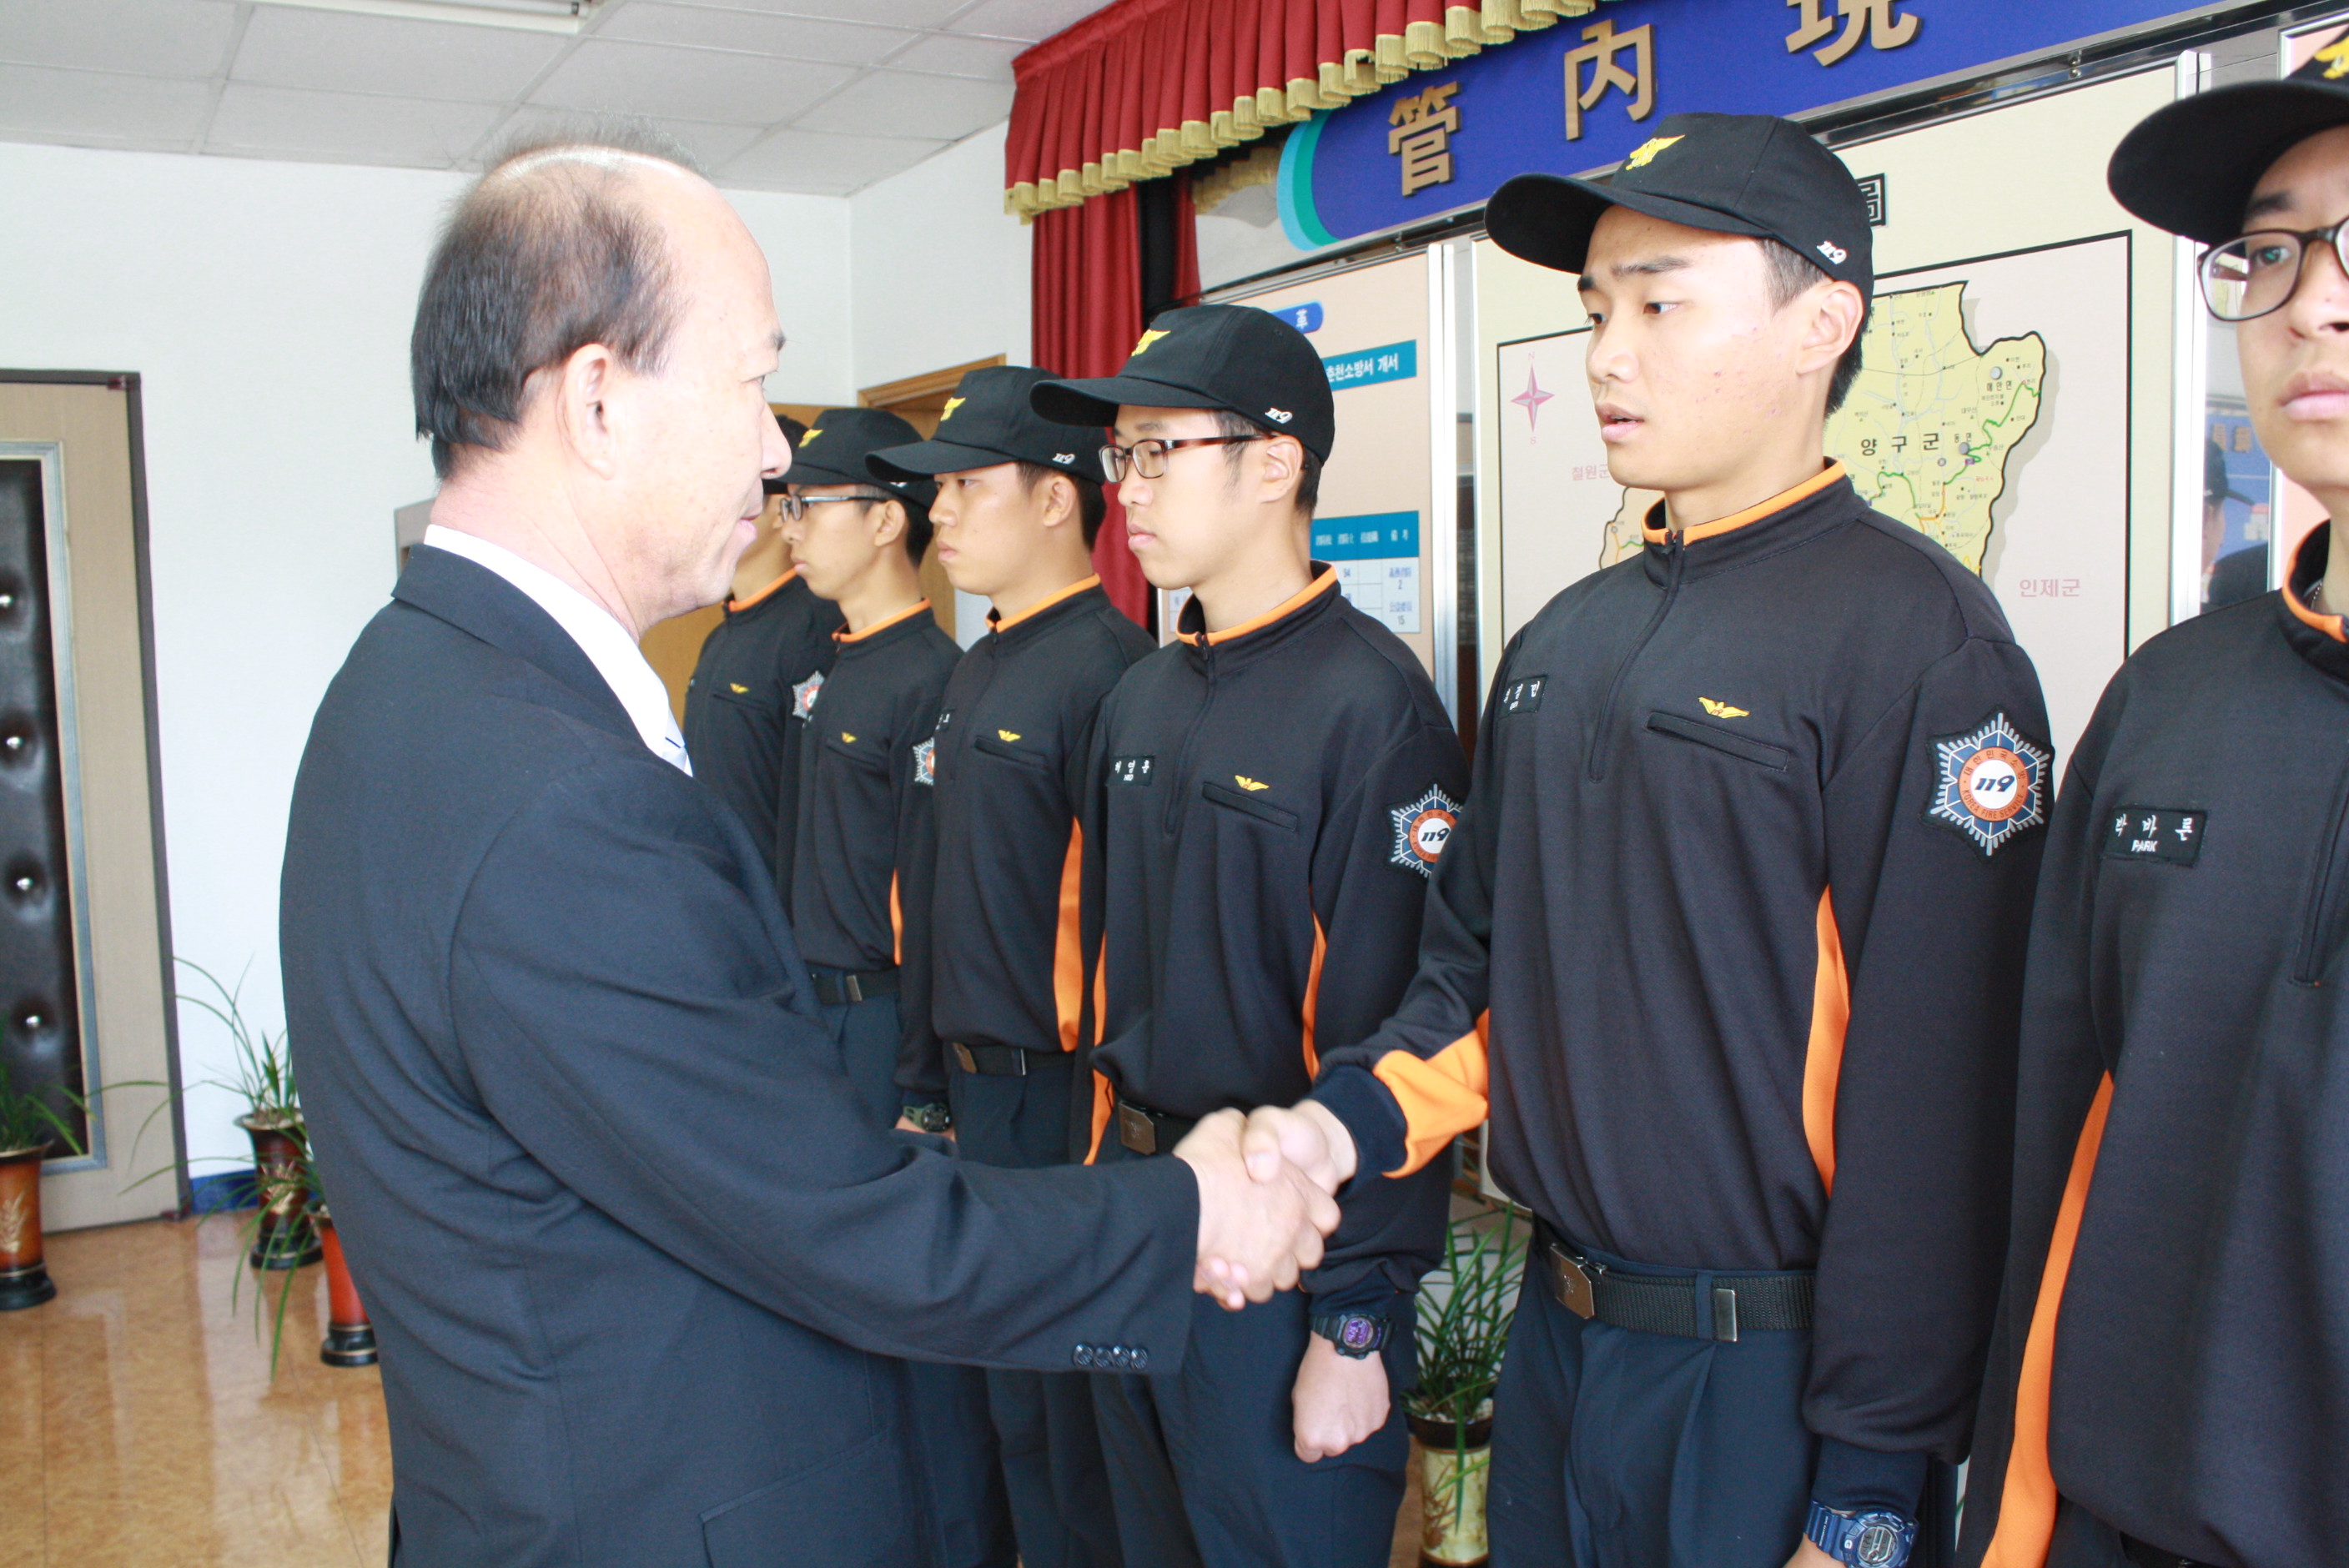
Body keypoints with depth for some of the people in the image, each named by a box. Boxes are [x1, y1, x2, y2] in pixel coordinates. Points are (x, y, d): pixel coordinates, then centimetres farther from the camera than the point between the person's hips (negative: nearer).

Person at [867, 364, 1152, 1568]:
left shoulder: (1106, 670, -18)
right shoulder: (974, 673, 12)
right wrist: (936, 1081, 18)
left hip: (1065, 1098, -9)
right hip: (978, 1092, 9)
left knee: (1082, 1419, 7)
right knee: (1014, 1403, 22)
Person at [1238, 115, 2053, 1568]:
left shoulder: (1916, 633, -15)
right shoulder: (1564, 643, 8)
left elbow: (1938, 1103, -18)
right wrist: (1350, 1119, -5)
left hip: (1770, 1384, -6)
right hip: (1556, 1338, 7)